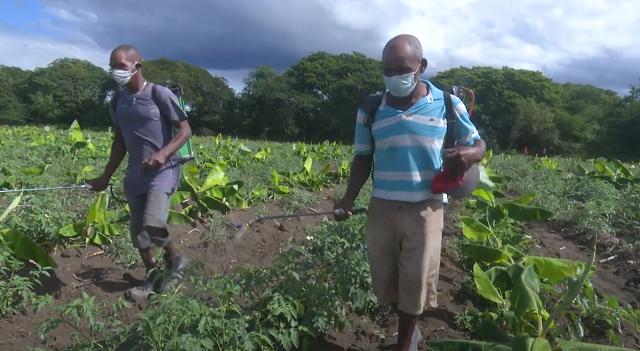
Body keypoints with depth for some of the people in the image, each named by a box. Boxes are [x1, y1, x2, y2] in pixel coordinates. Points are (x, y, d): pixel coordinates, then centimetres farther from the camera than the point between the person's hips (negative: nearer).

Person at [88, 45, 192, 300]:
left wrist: (163, 153, -26)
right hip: (135, 174, 7)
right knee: (137, 232, 10)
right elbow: (120, 142, 16)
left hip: (162, 171, -6)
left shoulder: (159, 94, -11)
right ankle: (152, 276, 28)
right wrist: (106, 176, 14)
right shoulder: (117, 102, 8)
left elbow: (185, 130, -10)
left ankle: (175, 259, 8)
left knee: (152, 225, -22)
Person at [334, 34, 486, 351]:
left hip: (425, 209, -2)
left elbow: (479, 144, 7)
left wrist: (468, 154, -18)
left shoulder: (448, 104, -3)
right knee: (385, 278, 13)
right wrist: (349, 199, -5)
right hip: (382, 207, 2)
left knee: (415, 281, 7)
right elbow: (363, 158, 8)